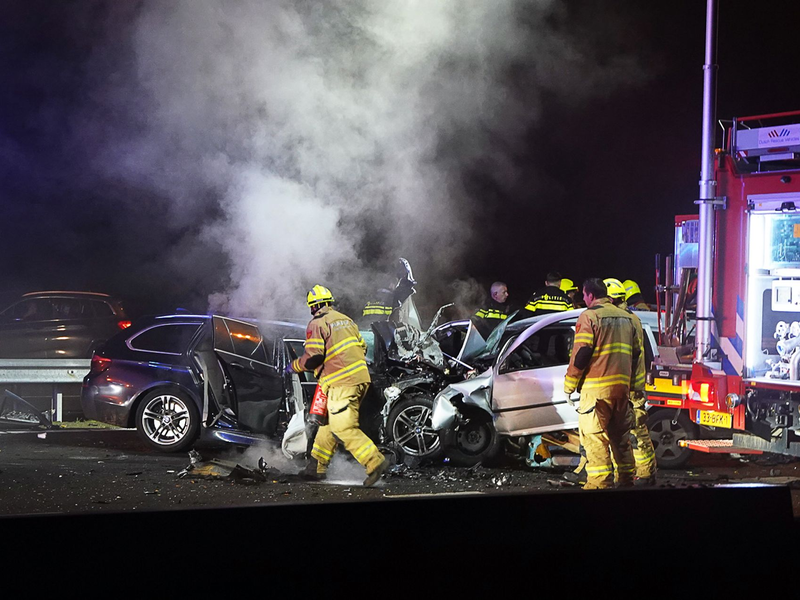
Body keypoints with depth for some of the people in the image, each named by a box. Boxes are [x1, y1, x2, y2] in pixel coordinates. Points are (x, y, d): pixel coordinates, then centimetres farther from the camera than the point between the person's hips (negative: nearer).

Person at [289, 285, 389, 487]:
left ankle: (375, 462, -18)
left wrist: (294, 366, 3)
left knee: (344, 428, -9)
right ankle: (318, 466, 22)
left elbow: (313, 357, -15)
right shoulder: (346, 320, 18)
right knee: (329, 423, 16)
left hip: (341, 383, -9)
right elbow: (362, 347, 20)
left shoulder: (317, 324, -7)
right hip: (359, 378, 9)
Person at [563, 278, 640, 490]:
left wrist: (569, 385, -5)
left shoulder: (589, 316, -7)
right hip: (622, 386, 7)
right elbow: (635, 353, 19)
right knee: (621, 434, 15)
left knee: (594, 436, -6)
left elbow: (581, 353, -13)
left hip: (596, 387, -7)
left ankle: (600, 482, -10)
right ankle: (626, 478, 19)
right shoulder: (626, 317, 15)